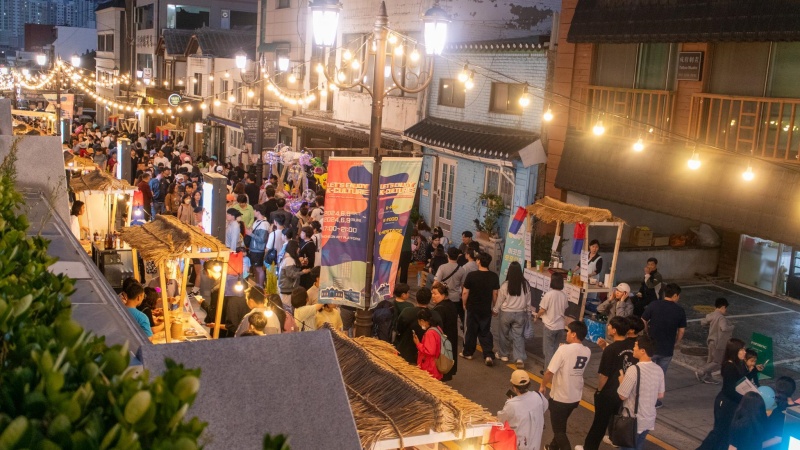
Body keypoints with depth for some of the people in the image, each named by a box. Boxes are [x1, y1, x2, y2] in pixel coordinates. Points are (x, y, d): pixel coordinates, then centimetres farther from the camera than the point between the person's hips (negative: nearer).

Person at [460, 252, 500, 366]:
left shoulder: (471, 275, -16)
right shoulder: (494, 276, -7)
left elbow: (465, 292, -10)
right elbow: (495, 293, 0)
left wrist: (464, 304, 6)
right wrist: (494, 306, 14)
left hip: (473, 308, -2)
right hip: (486, 309, 2)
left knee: (471, 331, 13)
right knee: (485, 332, 10)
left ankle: (468, 353, 26)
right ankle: (488, 355, -2)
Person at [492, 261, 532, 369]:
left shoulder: (505, 285, -15)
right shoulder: (525, 285, -7)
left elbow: (499, 301, -3)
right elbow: (528, 302, 3)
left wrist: (495, 311, 14)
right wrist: (528, 314, 16)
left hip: (506, 313, -2)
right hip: (520, 314, 2)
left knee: (505, 334, 17)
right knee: (518, 336, 6)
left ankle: (504, 355, 32)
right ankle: (520, 358, -7)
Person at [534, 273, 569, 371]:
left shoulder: (549, 294, -19)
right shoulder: (564, 295, -3)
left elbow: (542, 310, -14)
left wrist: (536, 317, 5)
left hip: (549, 326, -5)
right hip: (560, 326, 5)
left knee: (548, 349, 7)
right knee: (557, 349, 16)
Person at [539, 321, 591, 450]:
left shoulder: (564, 349, -23)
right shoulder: (587, 352, -4)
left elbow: (550, 372, -20)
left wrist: (543, 385, -3)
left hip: (560, 396, -7)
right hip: (575, 397, 7)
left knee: (558, 429, 8)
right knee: (561, 425, 27)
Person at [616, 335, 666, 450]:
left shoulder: (634, 369, -23)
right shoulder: (659, 370, -2)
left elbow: (622, 396, -18)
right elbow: (660, 395, 9)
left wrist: (621, 380, -1)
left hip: (633, 420, -6)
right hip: (649, 419, 6)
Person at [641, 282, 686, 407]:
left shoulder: (654, 305, -9)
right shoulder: (680, 311, -6)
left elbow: (643, 322, -6)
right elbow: (681, 331, 0)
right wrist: (677, 343, 18)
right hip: (667, 349, 0)